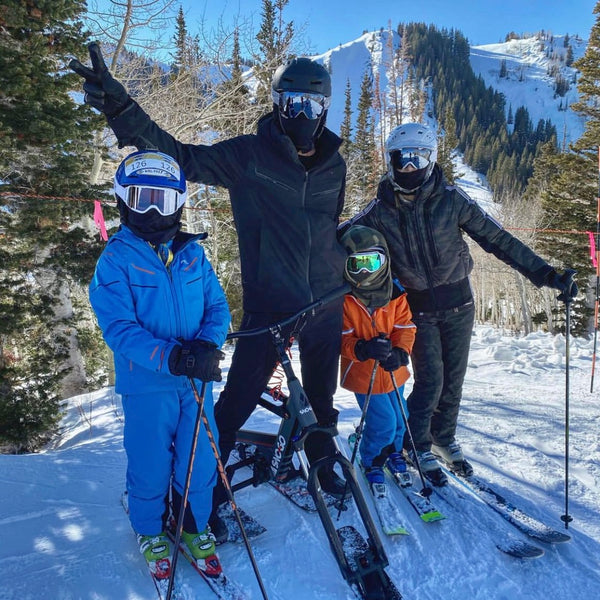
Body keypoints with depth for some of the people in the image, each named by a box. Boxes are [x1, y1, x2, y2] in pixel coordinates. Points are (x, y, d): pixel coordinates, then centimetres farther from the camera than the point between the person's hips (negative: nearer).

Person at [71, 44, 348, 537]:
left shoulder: (334, 165, 6)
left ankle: (323, 463, 45)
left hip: (326, 305, 4)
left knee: (322, 395, 19)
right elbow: (180, 156, -13)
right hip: (269, 306, -4)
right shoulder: (247, 156, -7)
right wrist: (120, 108, -25)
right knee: (238, 399, -1)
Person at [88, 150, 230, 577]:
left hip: (198, 378, 3)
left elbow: (217, 306, 3)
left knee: (200, 461, 13)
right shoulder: (115, 261, -8)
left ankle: (195, 526, 38)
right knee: (151, 465, 12)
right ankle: (150, 531, 38)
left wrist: (206, 345, -18)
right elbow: (119, 329, -16)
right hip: (147, 383, -3)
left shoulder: (193, 252, 3)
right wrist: (174, 358, -28)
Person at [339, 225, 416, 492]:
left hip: (393, 373, 4)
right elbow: (341, 339, -15)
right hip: (363, 376, -4)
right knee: (383, 424, -4)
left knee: (399, 419, 17)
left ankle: (393, 452, 50)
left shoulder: (396, 295, -5)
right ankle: (372, 463, 26)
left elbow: (405, 328, -6)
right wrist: (363, 349, -34)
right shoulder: (343, 299, -14)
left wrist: (400, 353, -25)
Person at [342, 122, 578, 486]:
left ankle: (444, 438, 33)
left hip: (458, 305, 2)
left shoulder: (451, 200, -9)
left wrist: (546, 274, -9)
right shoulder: (380, 212, -7)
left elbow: (498, 240, -6)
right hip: (419, 309, -1)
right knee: (430, 380, -5)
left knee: (453, 379, 10)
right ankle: (418, 445, 19)